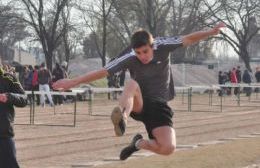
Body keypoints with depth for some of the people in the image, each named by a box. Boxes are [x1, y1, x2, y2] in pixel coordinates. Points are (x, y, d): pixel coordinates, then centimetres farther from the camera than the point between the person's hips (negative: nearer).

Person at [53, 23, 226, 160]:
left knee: (168, 148, -21)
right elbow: (102, 72, -11)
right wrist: (74, 81, -14)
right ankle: (122, 118, -65)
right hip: (138, 104, -1)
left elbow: (188, 39, -8)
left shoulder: (163, 46, -11)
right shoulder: (129, 59, -14)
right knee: (131, 84, -37)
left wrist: (211, 32, -22)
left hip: (159, 106, 1)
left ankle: (140, 143, 9)